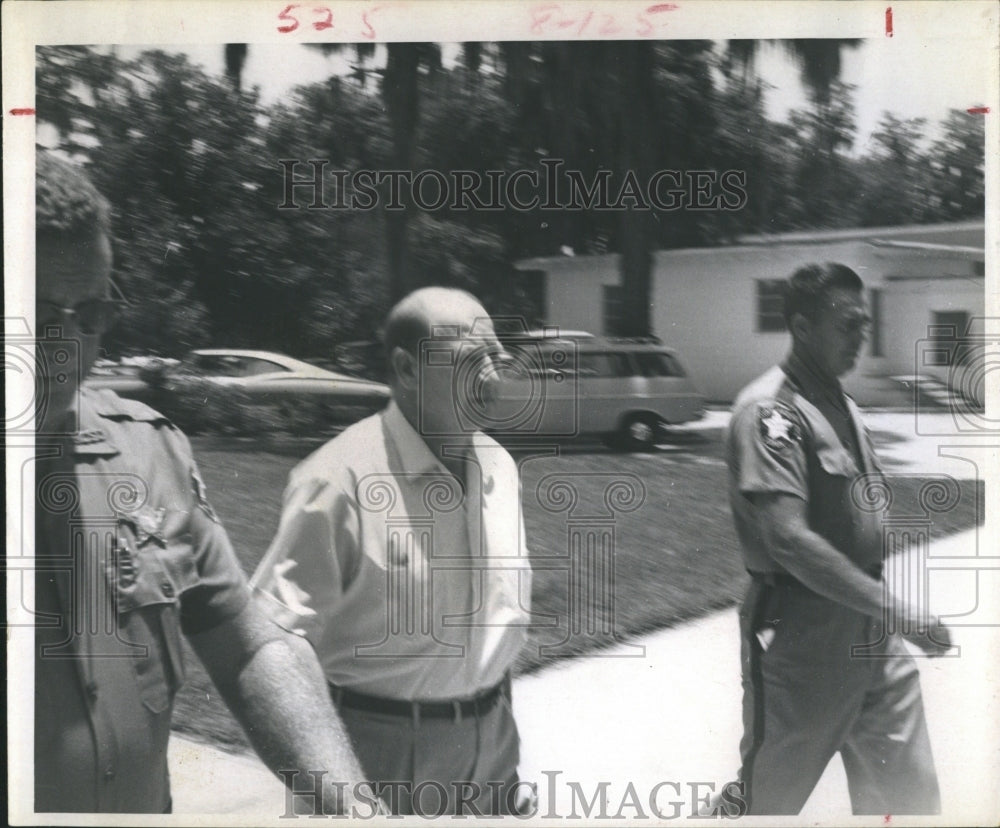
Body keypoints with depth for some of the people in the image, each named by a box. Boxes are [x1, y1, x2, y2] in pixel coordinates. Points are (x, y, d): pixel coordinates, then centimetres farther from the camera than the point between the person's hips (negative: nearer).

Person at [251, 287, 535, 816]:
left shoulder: (499, 466, 3)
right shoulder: (341, 479, -19)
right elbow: (280, 635, -16)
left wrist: (502, 743, 16)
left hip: (490, 746, 6)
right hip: (384, 751, -6)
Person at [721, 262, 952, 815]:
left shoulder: (843, 405, 11)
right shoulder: (769, 411, -17)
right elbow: (789, 540, -27)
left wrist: (885, 615, 13)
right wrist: (895, 609, -27)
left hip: (869, 637, 8)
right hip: (800, 638, -8)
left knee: (910, 792, 13)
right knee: (772, 794, 9)